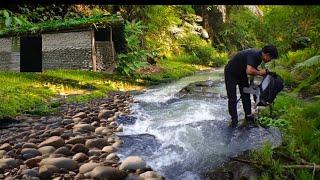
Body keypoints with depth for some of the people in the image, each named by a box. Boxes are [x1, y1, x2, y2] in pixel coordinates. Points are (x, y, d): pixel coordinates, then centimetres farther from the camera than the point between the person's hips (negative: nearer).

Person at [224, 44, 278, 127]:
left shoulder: (259, 57, -4)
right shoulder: (253, 54, -31)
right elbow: (249, 71, -45)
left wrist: (263, 71, -1)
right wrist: (260, 72, -25)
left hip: (242, 73, 9)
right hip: (231, 73, -9)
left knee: (246, 95, 9)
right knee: (232, 98, -5)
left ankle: (248, 116, 18)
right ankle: (234, 119, 3)